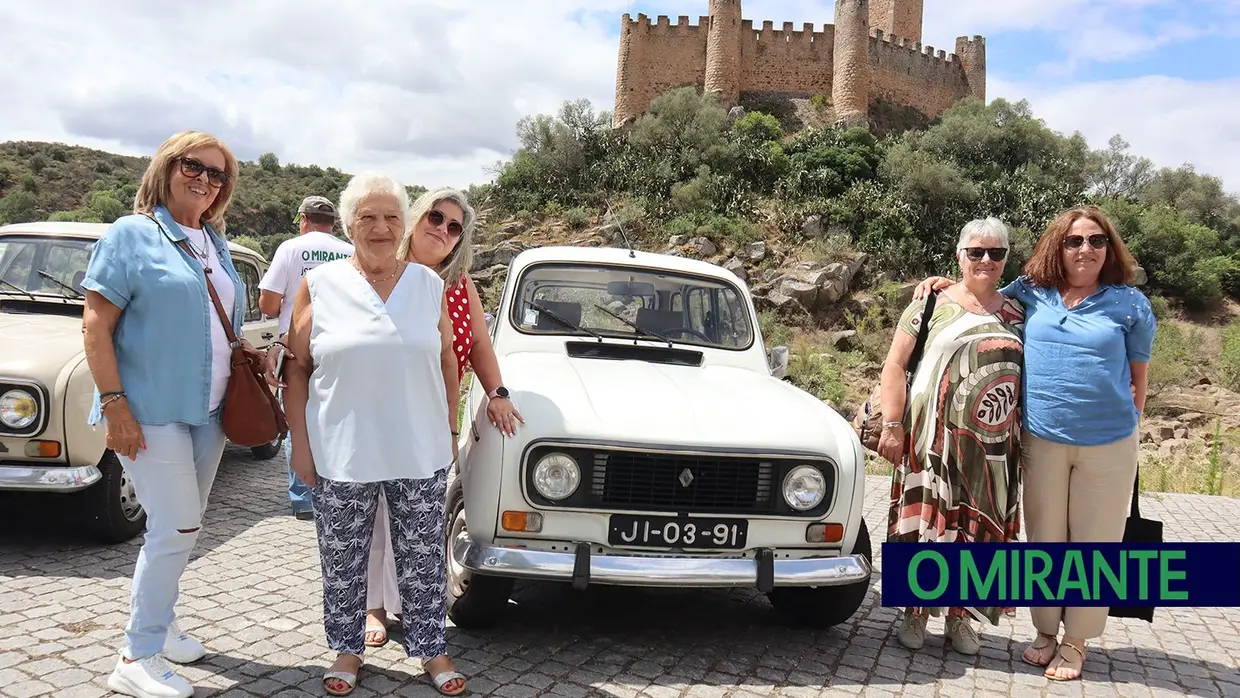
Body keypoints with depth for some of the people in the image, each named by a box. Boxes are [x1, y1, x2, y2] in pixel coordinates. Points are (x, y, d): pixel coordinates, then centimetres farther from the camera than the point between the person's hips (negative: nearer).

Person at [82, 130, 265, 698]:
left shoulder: (215, 243, 14)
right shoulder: (131, 235, -7)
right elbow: (96, 325, -12)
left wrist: (247, 353, 7)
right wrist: (114, 404, -18)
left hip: (208, 411, 7)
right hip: (151, 411, -7)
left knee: (179, 527, 14)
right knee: (177, 528, -9)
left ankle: (158, 624, 30)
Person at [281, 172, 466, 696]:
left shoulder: (428, 284, 3)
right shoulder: (319, 285, -2)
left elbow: (447, 359, 10)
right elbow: (297, 367, 1)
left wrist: (450, 431, 10)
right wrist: (299, 443, -2)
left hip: (420, 455, 1)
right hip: (341, 456, -1)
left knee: (424, 559, 10)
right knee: (342, 562, 11)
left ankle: (430, 648, 27)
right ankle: (347, 649, 30)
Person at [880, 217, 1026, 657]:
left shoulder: (1016, 315, 12)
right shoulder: (932, 304, 1)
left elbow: (1024, 376, 17)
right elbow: (895, 365, -3)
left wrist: (1023, 436, 9)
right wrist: (893, 426, -10)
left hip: (992, 445, 3)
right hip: (934, 438, -3)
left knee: (977, 524, 8)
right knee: (927, 517, 2)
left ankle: (960, 617, 23)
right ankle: (916, 613, 16)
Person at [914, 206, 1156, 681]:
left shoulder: (1130, 303, -1)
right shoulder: (1030, 293, 3)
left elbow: (1138, 376, 6)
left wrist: (1130, 429, 5)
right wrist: (947, 284, 5)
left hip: (1108, 445, -1)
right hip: (1042, 440, 2)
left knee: (1092, 543, 8)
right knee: (1044, 539, 11)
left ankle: (1075, 641, 22)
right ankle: (1045, 631, 27)